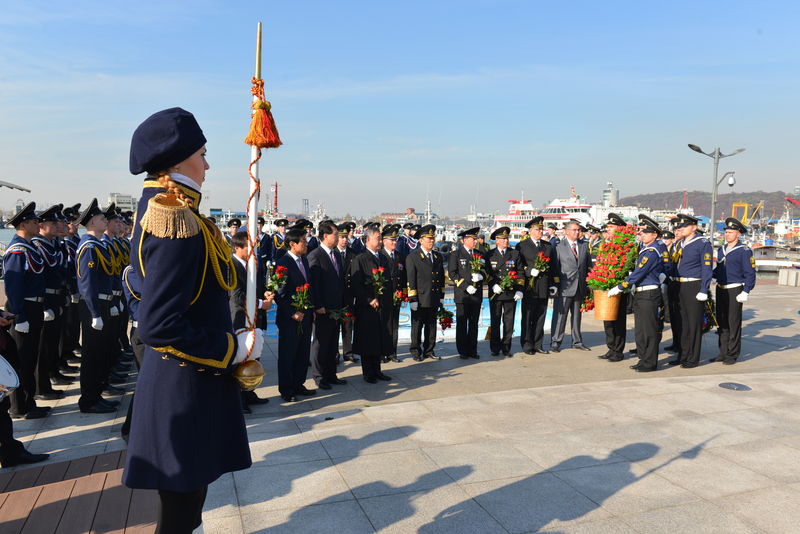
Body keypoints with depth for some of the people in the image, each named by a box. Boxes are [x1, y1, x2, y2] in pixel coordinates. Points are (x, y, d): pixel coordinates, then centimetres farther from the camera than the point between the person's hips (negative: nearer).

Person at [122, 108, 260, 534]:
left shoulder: (159, 211, 8)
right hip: (187, 387, -10)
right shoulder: (178, 223, -23)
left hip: (182, 379, 10)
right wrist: (233, 349, -18)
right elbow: (159, 326, -27)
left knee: (186, 494, 24)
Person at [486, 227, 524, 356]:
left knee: (509, 321, 4)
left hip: (511, 293, 1)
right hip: (496, 293, -1)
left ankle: (506, 348, 14)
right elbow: (487, 273, 4)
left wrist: (519, 290, -1)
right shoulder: (490, 255, 5)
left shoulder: (515, 254, 8)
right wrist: (493, 285, -11)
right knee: (495, 322, 5)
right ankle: (495, 348, 14)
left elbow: (520, 273, 7)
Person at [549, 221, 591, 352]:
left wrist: (589, 285, 7)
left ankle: (577, 342, 25)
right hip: (564, 287, -5)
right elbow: (554, 268, -3)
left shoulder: (584, 247, 12)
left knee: (577, 315, 14)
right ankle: (555, 343, 5)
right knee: (560, 315, -3)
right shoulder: (559, 247, -2)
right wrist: (555, 285, -9)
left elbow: (589, 267, 13)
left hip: (580, 287, 5)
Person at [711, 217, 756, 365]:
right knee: (722, 323, 10)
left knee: (733, 323, -1)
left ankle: (733, 355, 7)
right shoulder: (721, 250, 14)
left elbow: (750, 273, -9)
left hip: (734, 291, -6)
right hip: (720, 290, 7)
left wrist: (745, 292, -15)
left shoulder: (744, 251, -7)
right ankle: (723, 353, 18)